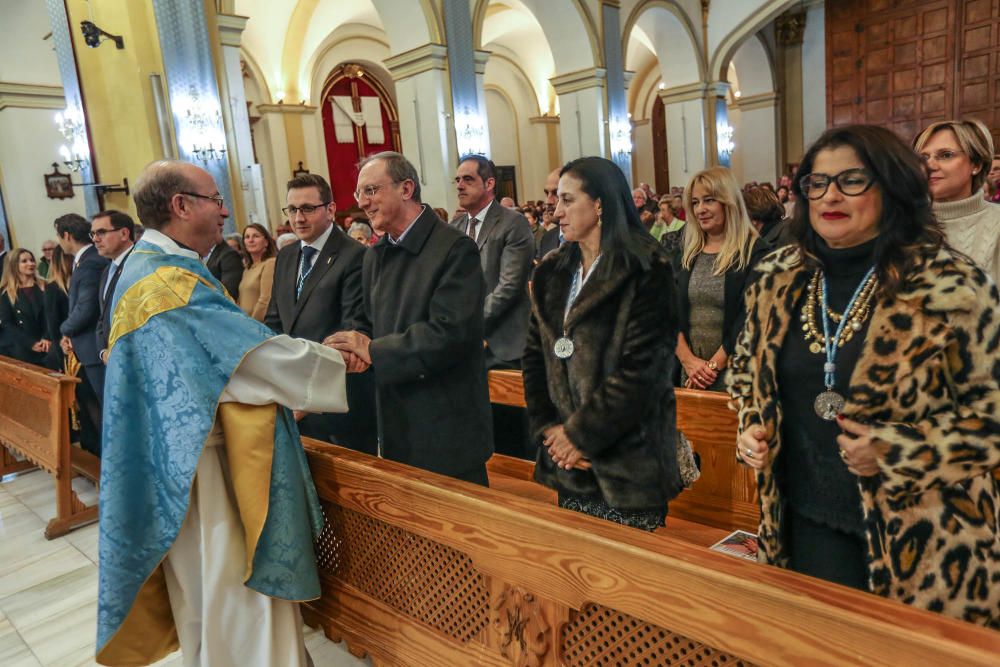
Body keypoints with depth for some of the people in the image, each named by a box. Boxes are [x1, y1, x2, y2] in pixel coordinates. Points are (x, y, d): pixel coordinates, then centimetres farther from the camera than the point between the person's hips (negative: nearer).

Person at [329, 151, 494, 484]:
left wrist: (375, 351, -19)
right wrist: (354, 349, -5)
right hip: (396, 428, 8)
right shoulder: (375, 256, 11)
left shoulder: (456, 248, -15)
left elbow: (450, 333, -23)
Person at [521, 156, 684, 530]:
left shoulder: (645, 272, -10)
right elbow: (535, 356, 7)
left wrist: (581, 434, -13)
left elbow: (639, 369, -17)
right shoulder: (552, 273, 9)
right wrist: (548, 427, -4)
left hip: (628, 462, -6)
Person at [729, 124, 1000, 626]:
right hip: (807, 518, 4)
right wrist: (751, 428, -2)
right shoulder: (778, 280, 0)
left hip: (917, 531, -4)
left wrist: (896, 450, -22)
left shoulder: (953, 286, -15)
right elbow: (748, 370, 14)